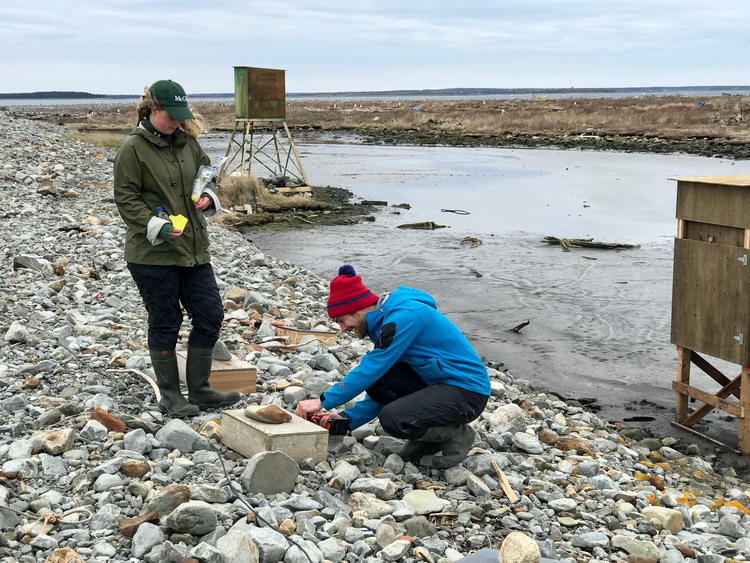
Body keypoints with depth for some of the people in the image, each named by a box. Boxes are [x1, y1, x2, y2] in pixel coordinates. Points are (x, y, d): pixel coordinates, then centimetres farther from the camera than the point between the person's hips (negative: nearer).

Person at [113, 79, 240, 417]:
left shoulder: (188, 142, 9)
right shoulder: (133, 148, -9)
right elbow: (125, 198, -10)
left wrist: (208, 197, 0)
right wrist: (157, 225, -22)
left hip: (193, 248, 7)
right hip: (152, 253, -6)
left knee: (210, 316, 7)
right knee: (165, 324, 4)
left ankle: (199, 390, 21)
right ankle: (170, 397, 18)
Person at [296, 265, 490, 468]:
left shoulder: (404, 316, -19)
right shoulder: (385, 320, 11)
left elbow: (371, 370, -21)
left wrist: (324, 401, -14)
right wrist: (348, 419, 6)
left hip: (468, 391, -9)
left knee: (393, 419, -26)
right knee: (376, 380, -7)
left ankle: (457, 435, -1)